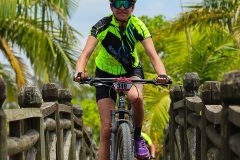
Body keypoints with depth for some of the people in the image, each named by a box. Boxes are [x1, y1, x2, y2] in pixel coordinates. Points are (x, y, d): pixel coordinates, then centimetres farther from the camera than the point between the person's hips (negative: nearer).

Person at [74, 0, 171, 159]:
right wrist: (79, 72, -55)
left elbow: (153, 55, -29)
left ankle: (137, 137, -9)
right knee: (107, 128, -9)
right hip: (106, 74, 0)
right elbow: (85, 54, -34)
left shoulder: (138, 26, -21)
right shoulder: (102, 26, -25)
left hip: (131, 70, 0)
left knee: (136, 96, -35)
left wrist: (162, 74, -49)